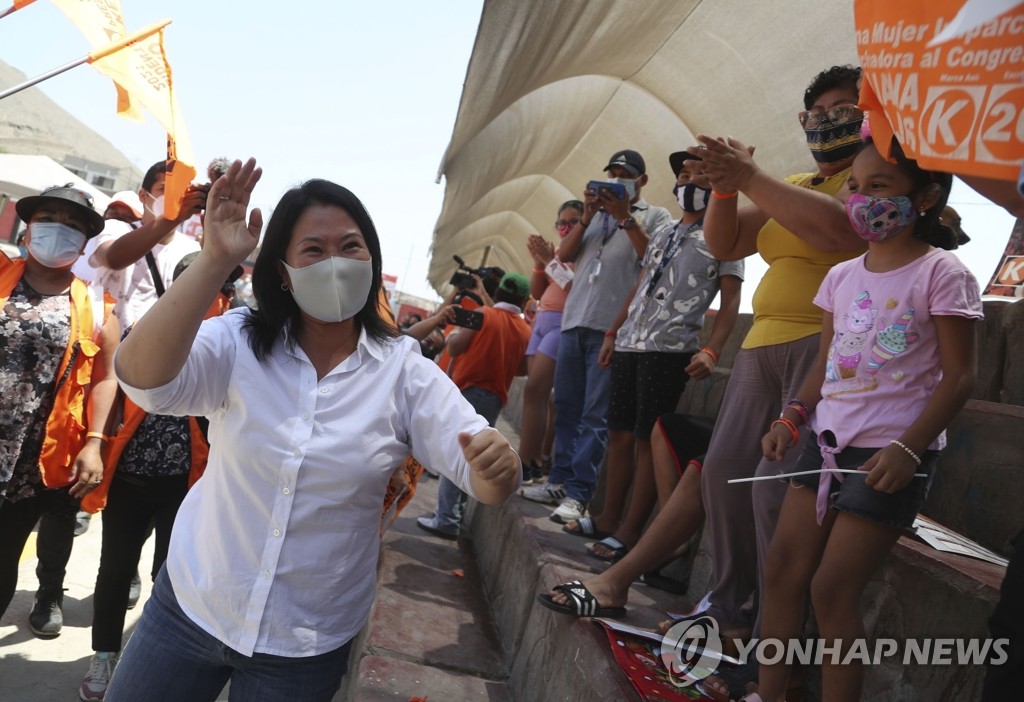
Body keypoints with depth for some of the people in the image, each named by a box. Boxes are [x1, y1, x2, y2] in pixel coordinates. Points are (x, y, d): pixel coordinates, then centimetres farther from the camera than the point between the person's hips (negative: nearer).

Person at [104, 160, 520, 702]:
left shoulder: (405, 373, -9)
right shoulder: (237, 343, -9)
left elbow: (486, 482, -14)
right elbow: (143, 378, -27)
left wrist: (496, 463, -38)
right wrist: (216, 259, -35)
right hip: (190, 604, 1)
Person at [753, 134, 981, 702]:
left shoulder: (941, 273, -8)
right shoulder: (842, 276, 10)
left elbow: (959, 376, -10)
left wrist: (908, 448, -19)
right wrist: (791, 418, 1)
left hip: (892, 452, -6)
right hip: (829, 440, 7)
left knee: (832, 588, -5)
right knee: (782, 570, 8)